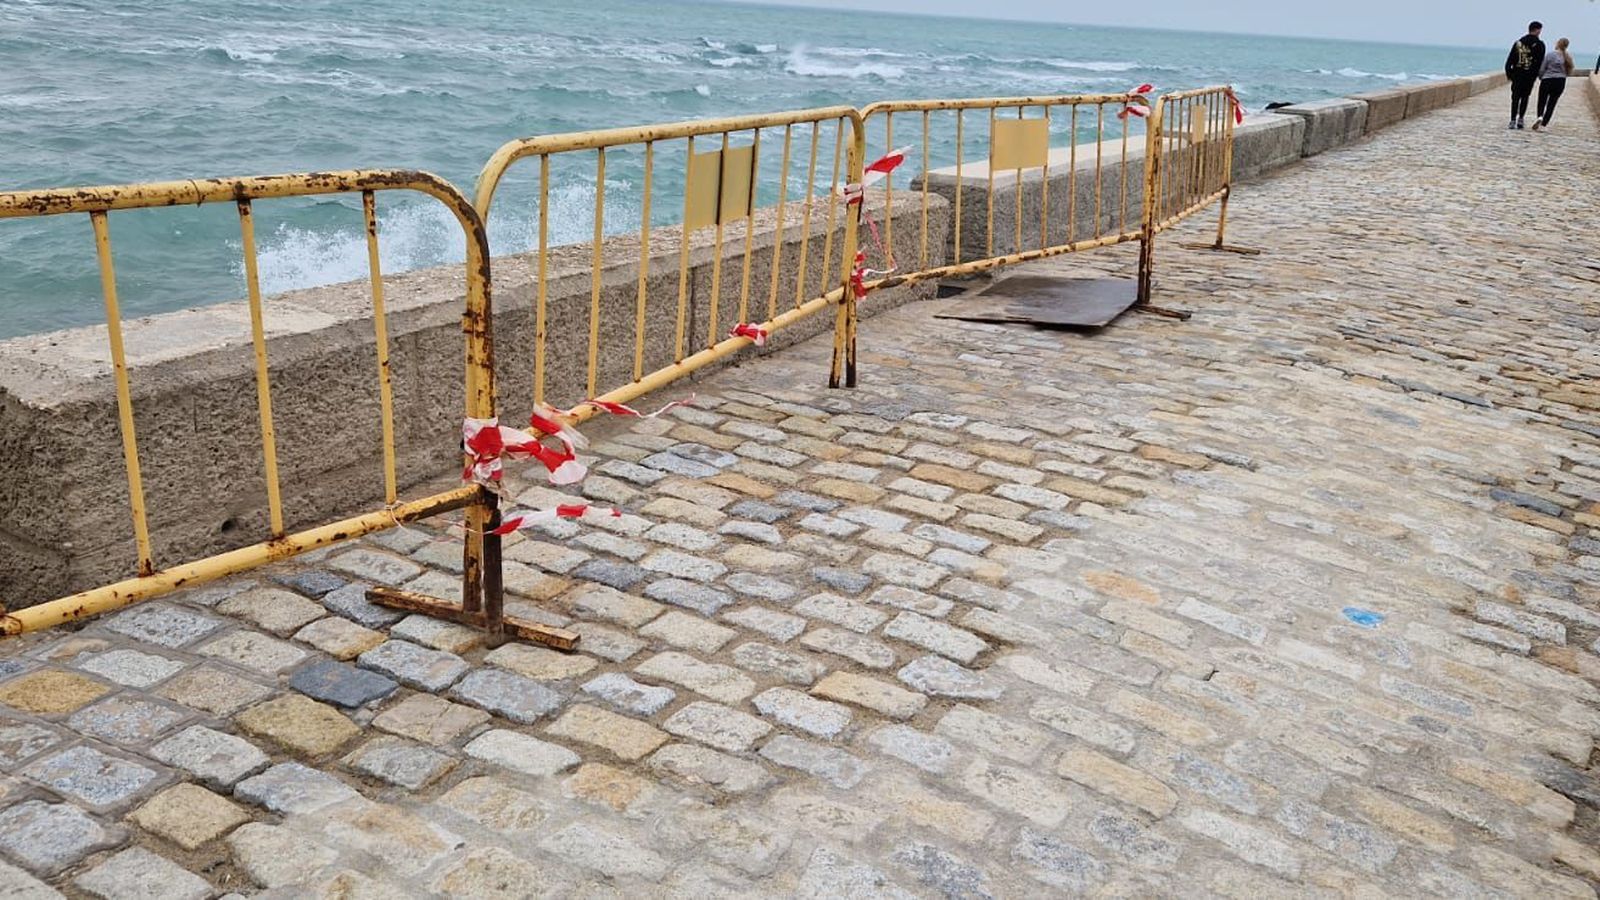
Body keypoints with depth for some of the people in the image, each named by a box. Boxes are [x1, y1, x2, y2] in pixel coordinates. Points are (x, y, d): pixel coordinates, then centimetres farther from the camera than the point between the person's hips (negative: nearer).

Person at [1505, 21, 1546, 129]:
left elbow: (1510, 59, 3)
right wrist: (1538, 74, 5)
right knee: (1525, 97, 10)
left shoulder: (1518, 42, 6)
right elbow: (1541, 62, -4)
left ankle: (1513, 120, -6)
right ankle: (1520, 119, 7)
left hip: (1517, 75, 1)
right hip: (1530, 76, -1)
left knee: (1515, 97, 3)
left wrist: (1508, 73, 7)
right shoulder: (1539, 44, -1)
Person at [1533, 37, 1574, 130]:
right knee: (1552, 103, 9)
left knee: (1542, 101, 5)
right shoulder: (1568, 58, 3)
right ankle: (1544, 124, 6)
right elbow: (1569, 72, 9)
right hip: (1560, 82, 3)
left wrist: (1541, 78, 14)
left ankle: (1539, 116, -21)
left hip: (1547, 80, -3)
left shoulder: (1550, 55, -9)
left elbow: (1542, 69, -4)